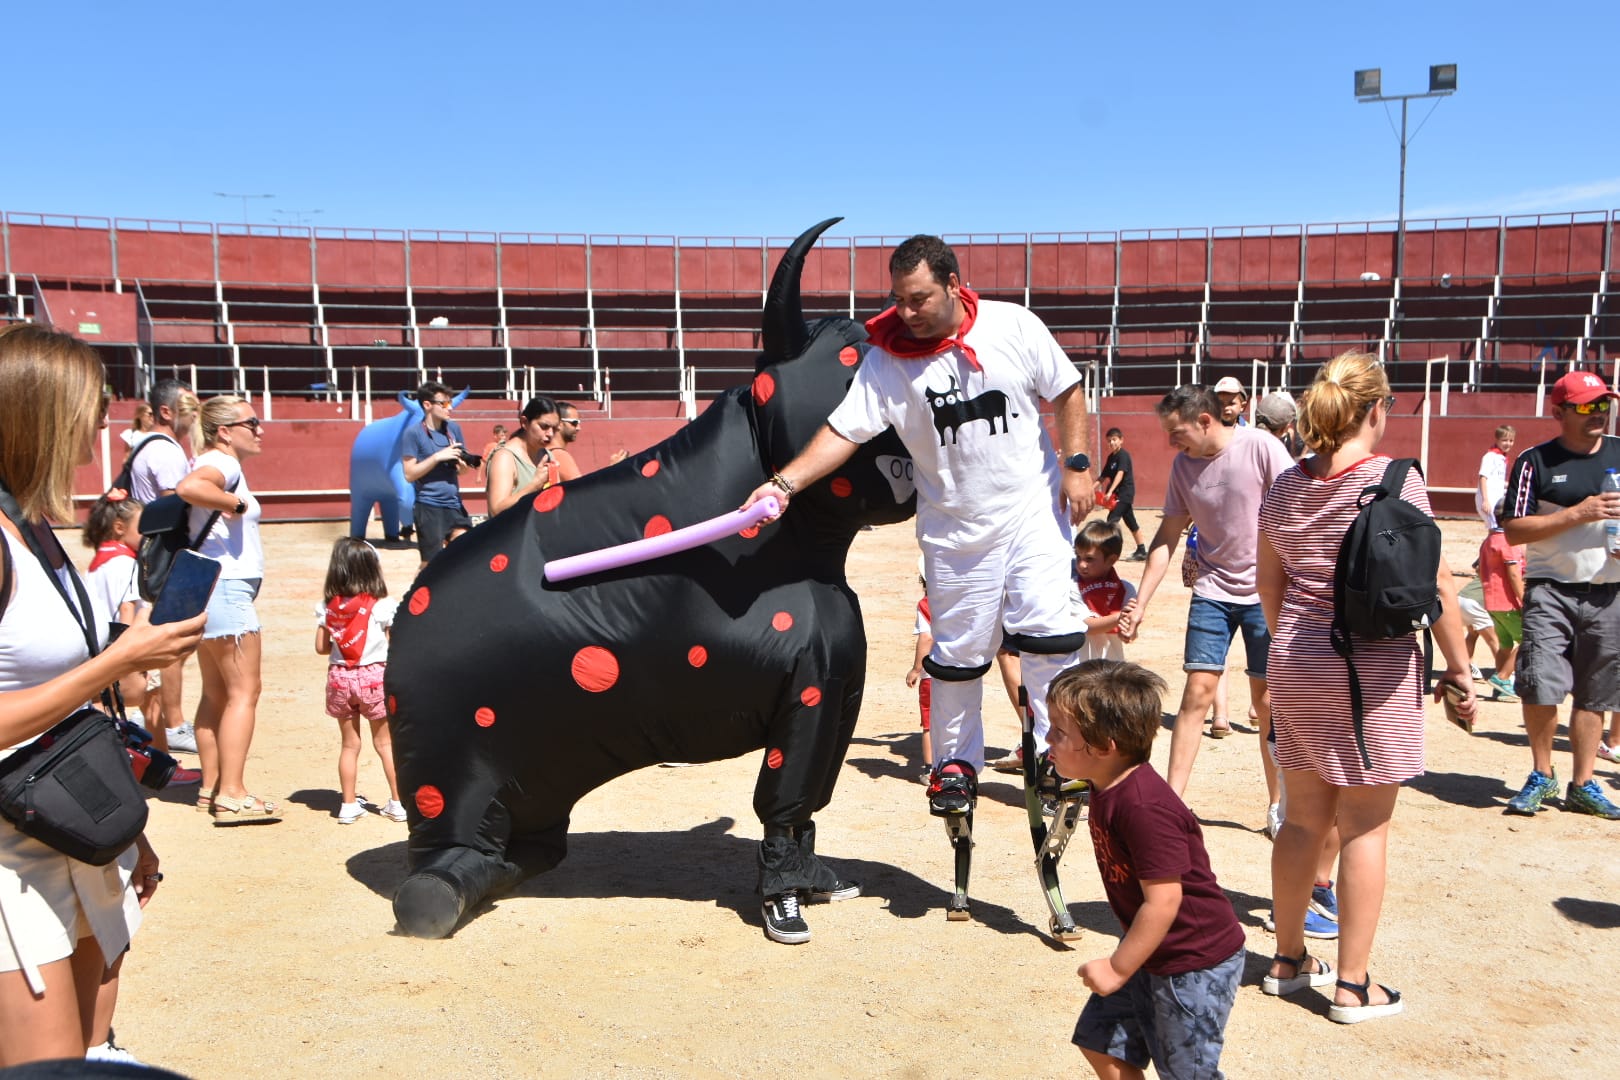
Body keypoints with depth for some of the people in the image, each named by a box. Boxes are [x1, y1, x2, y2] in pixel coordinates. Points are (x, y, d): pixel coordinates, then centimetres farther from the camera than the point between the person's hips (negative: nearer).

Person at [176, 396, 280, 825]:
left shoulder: (219, 465, 16)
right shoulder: (222, 464, -13)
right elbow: (188, 487, -33)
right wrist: (237, 504, -22)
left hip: (210, 590, 11)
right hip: (226, 587, -10)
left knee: (216, 692, 13)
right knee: (244, 690, -9)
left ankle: (211, 789, 18)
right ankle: (232, 795, -9)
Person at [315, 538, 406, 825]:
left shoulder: (327, 608, -1)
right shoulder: (383, 606, -10)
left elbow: (321, 647, 1)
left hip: (339, 676, 2)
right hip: (374, 675, -2)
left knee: (349, 744, 12)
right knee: (385, 743, 9)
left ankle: (349, 804, 16)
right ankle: (398, 802, 12)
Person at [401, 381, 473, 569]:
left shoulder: (454, 428, 9)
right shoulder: (414, 433, -6)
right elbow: (410, 474, -9)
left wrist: (462, 462, -7)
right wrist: (438, 457, -18)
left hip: (454, 504, 5)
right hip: (429, 506, -5)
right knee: (432, 563, 0)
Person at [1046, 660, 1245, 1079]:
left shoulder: (1144, 807, -31)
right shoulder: (1107, 790, 0)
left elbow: (1163, 901, -29)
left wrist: (1118, 967, -19)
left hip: (1196, 962, -9)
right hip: (1150, 953, 10)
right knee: (1101, 1042, 16)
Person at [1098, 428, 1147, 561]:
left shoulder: (1123, 455, -14)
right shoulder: (1111, 457, 11)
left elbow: (1120, 474, -26)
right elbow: (1105, 476, 13)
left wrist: (1110, 491, -35)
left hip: (1125, 493, -9)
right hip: (1119, 494, 9)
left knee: (1112, 520, -16)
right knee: (1131, 522, 14)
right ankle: (1141, 551, 21)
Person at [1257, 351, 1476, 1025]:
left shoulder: (1285, 487, 4)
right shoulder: (1394, 479, -12)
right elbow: (1435, 584, -10)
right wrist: (1458, 667, -1)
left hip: (1297, 666, 5)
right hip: (1376, 667, -5)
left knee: (1304, 818, 15)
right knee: (1365, 827, 4)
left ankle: (1288, 960, 27)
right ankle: (1353, 986, 12)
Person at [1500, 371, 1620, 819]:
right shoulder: (1535, 461, -2)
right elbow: (1514, 530, -8)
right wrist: (1577, 514, -17)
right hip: (1551, 591, -3)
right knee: (1540, 685, -12)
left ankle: (1583, 786, 21)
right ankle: (1542, 776, 10)